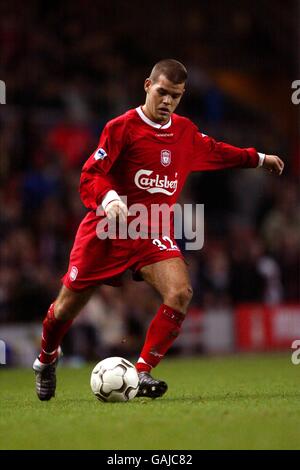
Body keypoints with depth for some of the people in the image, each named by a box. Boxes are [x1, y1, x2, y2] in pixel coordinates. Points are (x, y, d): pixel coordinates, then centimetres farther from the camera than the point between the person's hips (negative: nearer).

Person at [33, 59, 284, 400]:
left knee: (180, 292, -23)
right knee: (67, 308, 5)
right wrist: (109, 199, -36)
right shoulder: (122, 127, -12)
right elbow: (90, 176, -17)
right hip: (106, 231, -4)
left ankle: (142, 373, -16)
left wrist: (258, 159, 33)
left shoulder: (185, 132, 6)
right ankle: (46, 360, 38)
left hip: (152, 234, 4)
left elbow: (216, 151, 27)